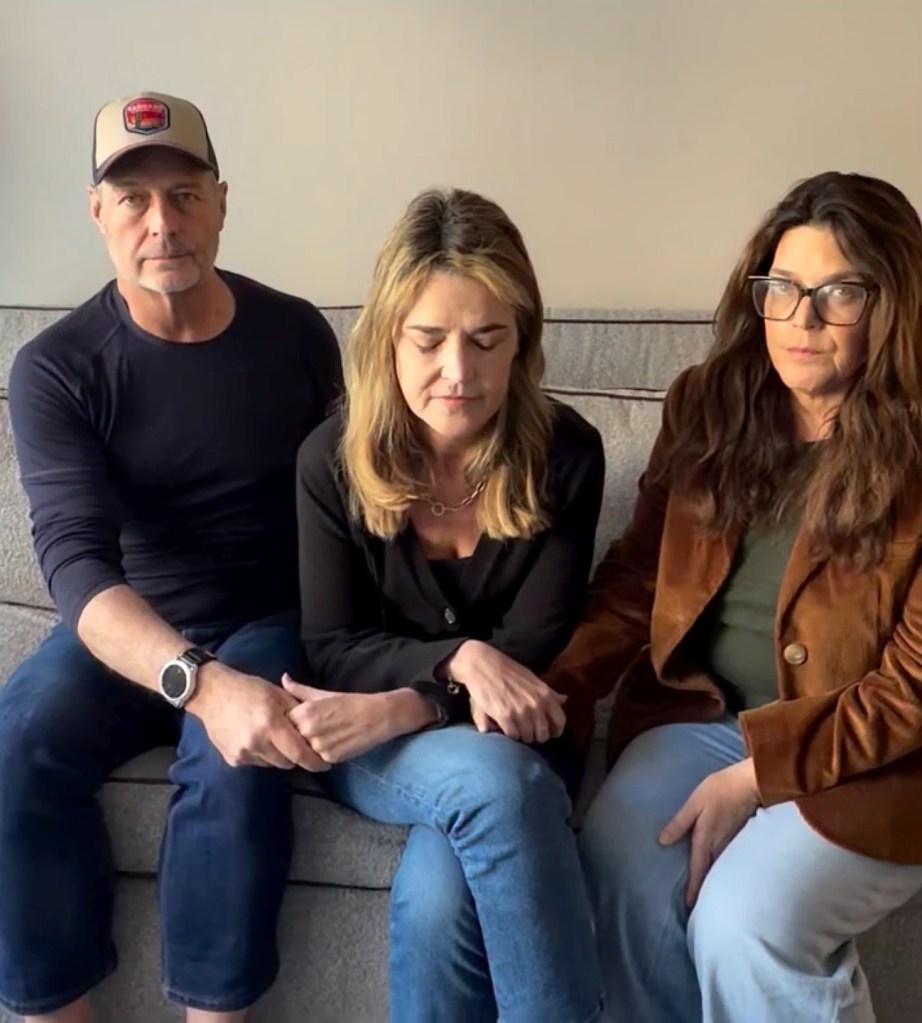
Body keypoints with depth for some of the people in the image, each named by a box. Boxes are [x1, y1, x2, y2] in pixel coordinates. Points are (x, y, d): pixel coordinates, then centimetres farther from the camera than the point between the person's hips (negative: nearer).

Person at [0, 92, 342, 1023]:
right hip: (124, 632, 1)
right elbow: (76, 562, -21)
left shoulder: (296, 334, -3)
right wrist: (199, 682, -39)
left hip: (268, 624, 0)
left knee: (230, 768, -31)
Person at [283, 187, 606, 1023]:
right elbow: (334, 649, -7)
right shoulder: (334, 460, -10)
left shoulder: (565, 454, -11)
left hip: (511, 737, 0)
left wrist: (406, 706, -26)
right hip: (380, 743, 0)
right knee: (493, 780, -34)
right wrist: (460, 658, -25)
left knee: (437, 894, -32)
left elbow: (535, 649, -11)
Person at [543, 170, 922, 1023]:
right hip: (700, 710, 4)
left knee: (744, 922, -24)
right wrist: (558, 684, -12)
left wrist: (759, 772, -18)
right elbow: (639, 572, 4)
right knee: (620, 878, -21)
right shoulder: (710, 403, 2)